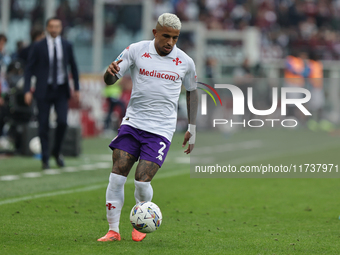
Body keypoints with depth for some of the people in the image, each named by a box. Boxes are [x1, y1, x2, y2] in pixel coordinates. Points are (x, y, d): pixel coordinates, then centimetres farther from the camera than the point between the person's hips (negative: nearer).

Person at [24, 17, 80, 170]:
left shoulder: (67, 46, 6)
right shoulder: (38, 47, -2)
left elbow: (73, 67, 14)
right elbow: (29, 69, 0)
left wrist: (76, 89, 11)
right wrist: (27, 91, -8)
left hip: (61, 90, 2)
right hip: (44, 90, -2)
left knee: (62, 122, -11)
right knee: (43, 126, -3)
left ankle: (57, 152, 13)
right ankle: (45, 159, 6)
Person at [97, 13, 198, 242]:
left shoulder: (185, 62, 2)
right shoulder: (136, 51, -1)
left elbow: (192, 92, 18)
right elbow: (110, 80, -1)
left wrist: (192, 129, 17)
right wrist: (110, 72, -26)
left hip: (161, 130, -1)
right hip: (133, 122, 1)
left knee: (142, 180, -13)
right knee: (117, 177, -9)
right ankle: (113, 230, 2)